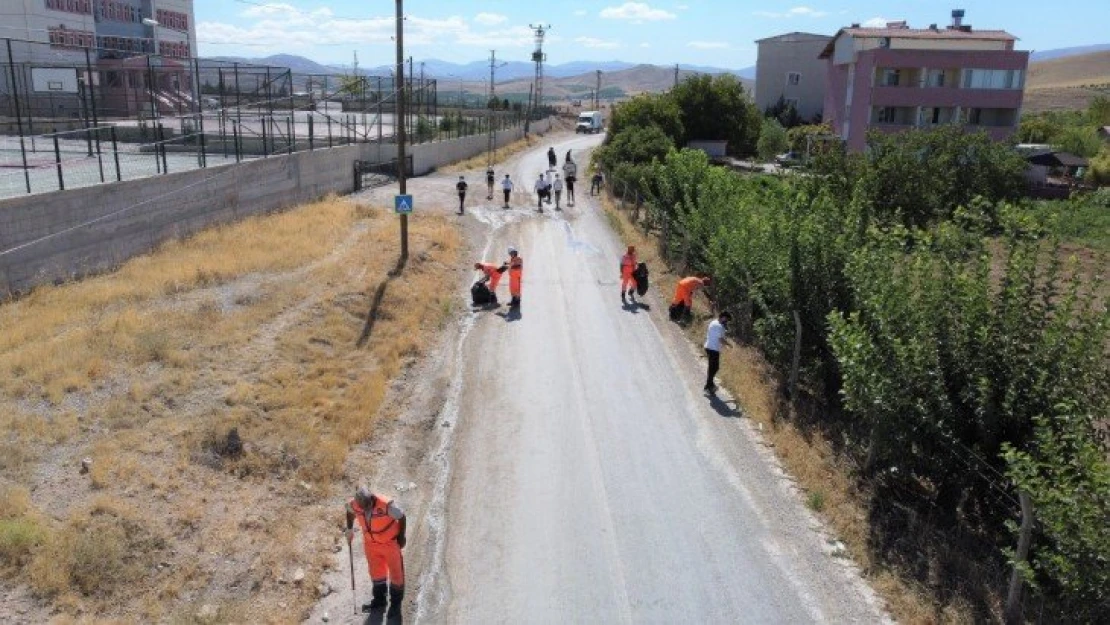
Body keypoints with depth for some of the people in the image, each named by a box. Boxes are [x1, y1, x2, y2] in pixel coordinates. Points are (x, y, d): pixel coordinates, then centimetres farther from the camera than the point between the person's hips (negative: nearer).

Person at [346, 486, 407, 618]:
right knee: (376, 572, 21)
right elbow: (350, 512, 3)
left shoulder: (387, 505, -36)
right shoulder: (354, 505, -23)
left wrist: (401, 536, -9)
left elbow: (401, 516, -19)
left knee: (395, 572, 12)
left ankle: (396, 604, 33)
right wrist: (350, 529, 8)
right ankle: (379, 600, 43)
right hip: (370, 543, 4)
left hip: (390, 542, -4)